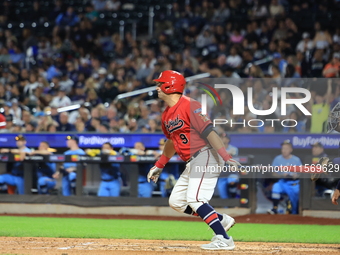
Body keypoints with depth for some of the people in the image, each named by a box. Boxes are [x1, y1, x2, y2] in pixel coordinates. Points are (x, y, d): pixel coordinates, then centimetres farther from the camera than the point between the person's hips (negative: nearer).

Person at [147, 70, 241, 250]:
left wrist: (226, 158, -31)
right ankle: (221, 220, 13)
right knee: (176, 201, 11)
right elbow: (172, 141, 29)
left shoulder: (189, 106, -16)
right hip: (192, 161, 10)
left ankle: (223, 239, -19)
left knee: (194, 199, -21)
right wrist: (159, 165, 30)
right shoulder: (166, 115, 13)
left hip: (207, 154, -10)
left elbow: (209, 132, -24)